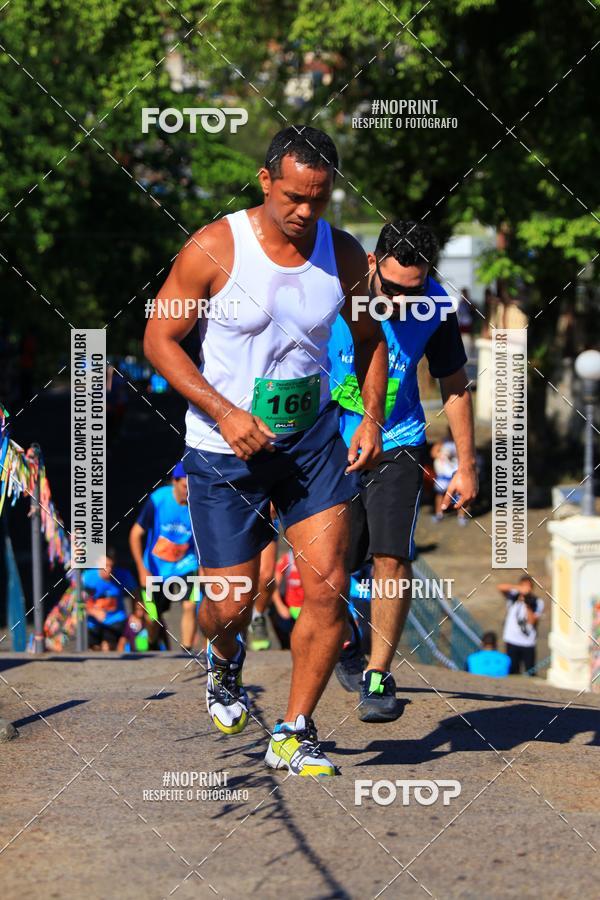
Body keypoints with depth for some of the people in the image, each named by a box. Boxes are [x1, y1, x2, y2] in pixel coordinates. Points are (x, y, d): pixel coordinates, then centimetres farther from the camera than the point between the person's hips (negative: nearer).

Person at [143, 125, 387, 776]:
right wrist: (225, 413, -18)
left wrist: (372, 417, 1)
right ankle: (224, 658, 38)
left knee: (328, 586, -11)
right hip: (225, 449, -3)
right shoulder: (214, 249, -13)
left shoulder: (343, 256, -1)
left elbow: (369, 338, 16)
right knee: (231, 606, -1)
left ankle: (294, 736, 3)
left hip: (313, 437, 3)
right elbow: (159, 339, -8)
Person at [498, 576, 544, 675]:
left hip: (528, 643, -1)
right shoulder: (513, 597, 3)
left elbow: (532, 621, -10)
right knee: (512, 671, 7)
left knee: (530, 672, -3)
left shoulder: (537, 602, -1)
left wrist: (527, 605, -20)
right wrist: (518, 588, -24)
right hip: (512, 641, 1)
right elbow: (500, 587, -12)